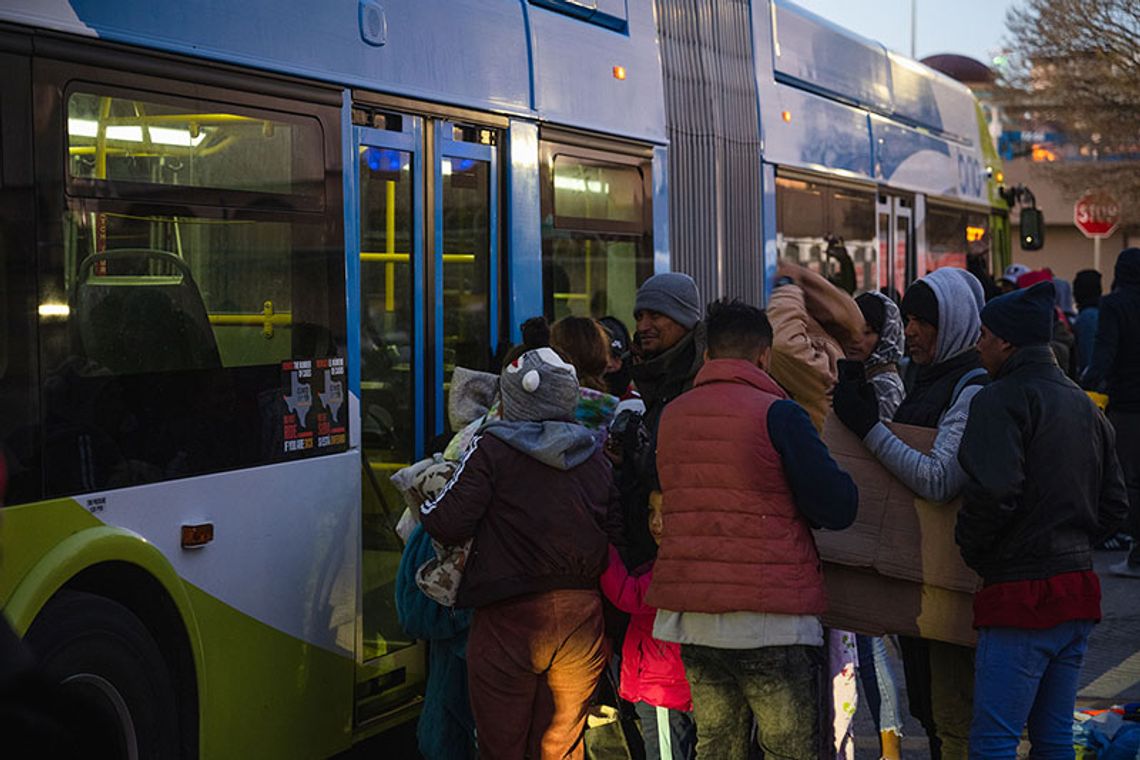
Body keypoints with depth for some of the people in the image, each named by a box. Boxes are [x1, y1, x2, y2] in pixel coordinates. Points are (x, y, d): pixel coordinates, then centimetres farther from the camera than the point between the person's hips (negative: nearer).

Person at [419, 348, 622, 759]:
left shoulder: (491, 449, -8)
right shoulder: (595, 457, 8)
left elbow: (448, 524, -12)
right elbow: (617, 533, 8)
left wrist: (422, 506, 9)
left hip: (510, 617, -5)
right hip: (581, 617, 5)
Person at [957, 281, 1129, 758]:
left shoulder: (1001, 399, -11)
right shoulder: (1084, 405, 16)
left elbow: (993, 490, -24)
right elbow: (1114, 505, 18)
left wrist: (969, 546, -8)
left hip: (1022, 593, -9)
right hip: (1078, 587, 9)